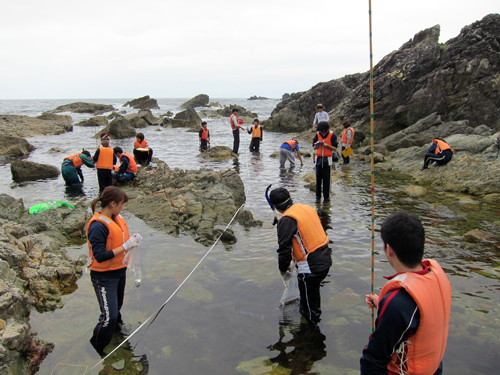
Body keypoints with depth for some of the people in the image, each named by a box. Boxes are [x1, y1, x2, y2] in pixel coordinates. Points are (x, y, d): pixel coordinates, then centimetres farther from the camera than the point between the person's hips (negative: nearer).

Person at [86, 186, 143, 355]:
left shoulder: (117, 218, 2)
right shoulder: (98, 225, -25)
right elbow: (100, 256, -28)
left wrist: (132, 240, -5)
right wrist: (125, 246, -28)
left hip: (119, 271, 9)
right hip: (104, 277, -8)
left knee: (117, 306, 26)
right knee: (109, 316, -6)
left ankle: (116, 328, 51)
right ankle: (96, 348, 16)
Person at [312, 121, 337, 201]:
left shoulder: (332, 135, -2)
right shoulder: (317, 135, 7)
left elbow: (335, 149, -2)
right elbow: (314, 148, 12)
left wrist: (327, 145, -15)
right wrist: (317, 145, -10)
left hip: (327, 159, -3)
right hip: (319, 158, 3)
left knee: (326, 178, -2)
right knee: (318, 177, 4)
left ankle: (326, 196, 7)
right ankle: (318, 195, 17)